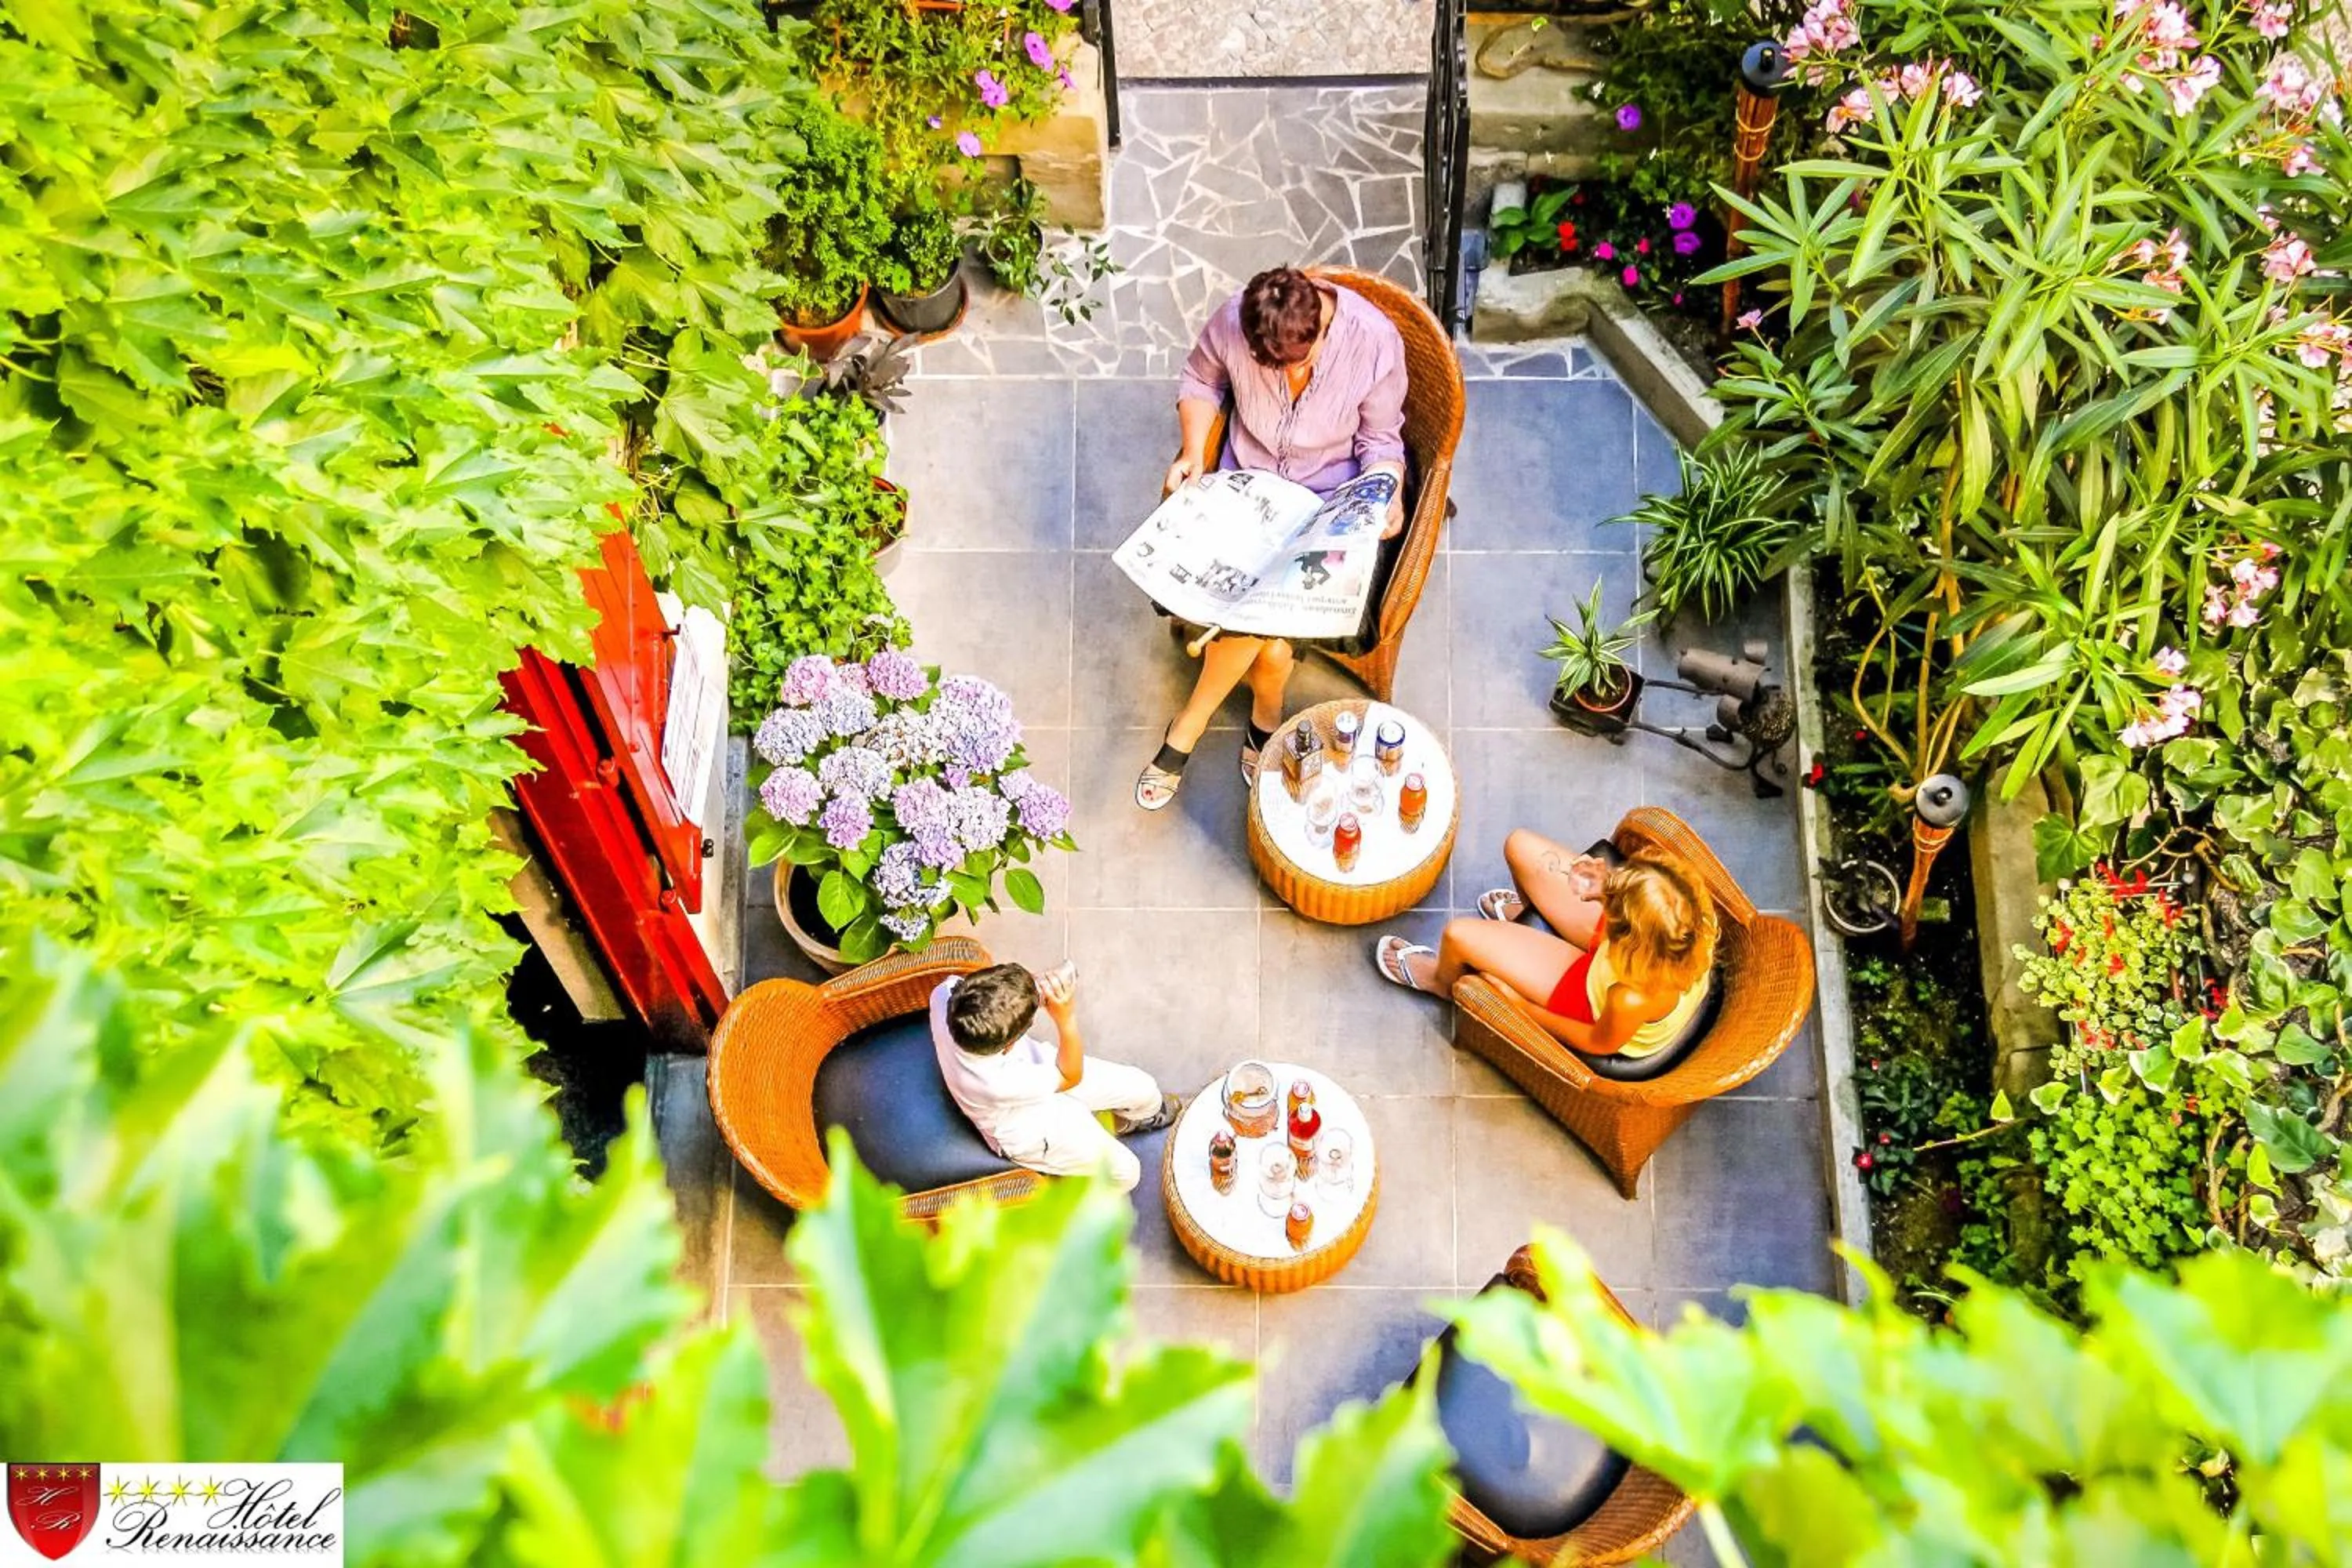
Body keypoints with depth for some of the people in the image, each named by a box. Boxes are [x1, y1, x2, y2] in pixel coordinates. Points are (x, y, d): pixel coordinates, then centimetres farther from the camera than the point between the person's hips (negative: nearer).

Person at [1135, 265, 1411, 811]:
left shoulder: (1374, 340, -23)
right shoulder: (1233, 321, -19)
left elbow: (1381, 441, -7)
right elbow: (1200, 380, 4)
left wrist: (1389, 495, -27)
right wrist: (1193, 452, -11)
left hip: (1328, 495, -1)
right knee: (1270, 639, -21)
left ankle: (1186, 730, 3)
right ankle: (1266, 717, 10)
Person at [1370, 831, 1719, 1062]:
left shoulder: (1633, 999, -45)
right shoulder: (1692, 909, -34)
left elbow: (1600, 1043, -20)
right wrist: (1607, 888, -25)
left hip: (1594, 1002, -5)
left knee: (1459, 935, -5)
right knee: (1520, 845, 5)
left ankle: (1443, 980, 37)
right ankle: (1527, 906, 46)